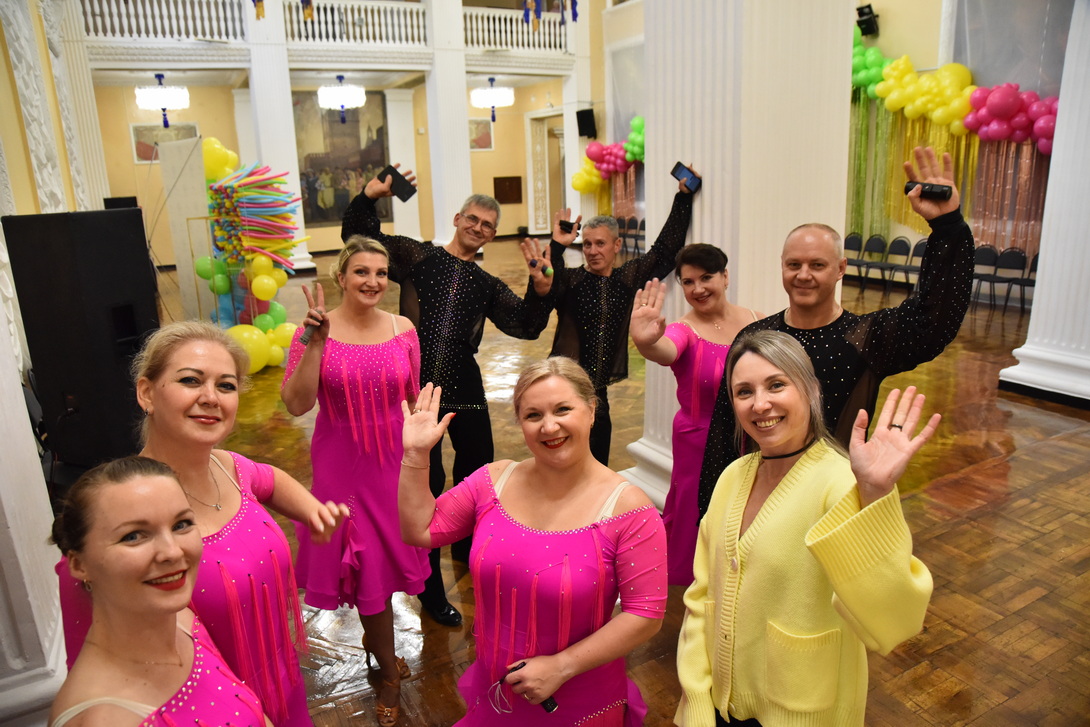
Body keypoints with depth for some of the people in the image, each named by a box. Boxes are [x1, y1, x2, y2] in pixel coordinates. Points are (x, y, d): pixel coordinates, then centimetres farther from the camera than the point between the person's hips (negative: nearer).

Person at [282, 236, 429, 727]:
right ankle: (390, 672, 32)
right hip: (342, 466, -2)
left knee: (389, 556, 17)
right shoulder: (315, 330, -10)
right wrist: (315, 344, -26)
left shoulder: (403, 330, -3)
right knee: (368, 566, 10)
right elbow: (296, 404, -16)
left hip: (394, 463, 3)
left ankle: (373, 639, 48)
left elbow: (415, 399, 6)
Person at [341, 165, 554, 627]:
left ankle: (466, 545, 47)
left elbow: (527, 327, 3)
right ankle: (431, 592, 19)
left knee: (477, 469, 16)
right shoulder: (417, 257, 2)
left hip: (464, 388, 4)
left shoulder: (487, 285, 11)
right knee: (427, 484, 2)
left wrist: (540, 289, -14)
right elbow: (357, 237, -3)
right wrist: (370, 197, -20)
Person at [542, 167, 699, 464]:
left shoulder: (628, 278, 6)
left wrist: (683, 197, 11)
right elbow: (546, 293, -25)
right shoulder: (570, 279, -5)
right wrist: (556, 247, -33)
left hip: (599, 393, 4)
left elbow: (665, 250, 10)